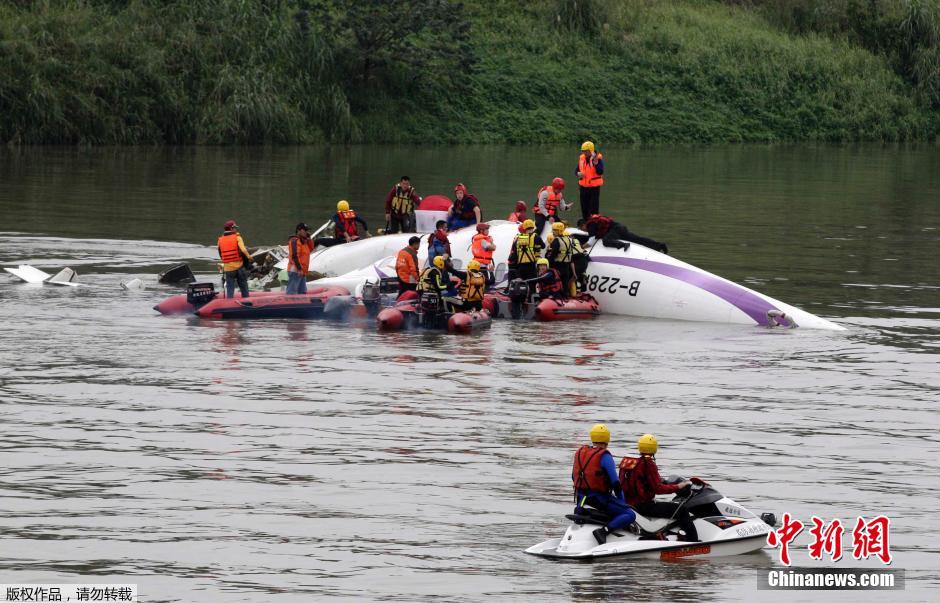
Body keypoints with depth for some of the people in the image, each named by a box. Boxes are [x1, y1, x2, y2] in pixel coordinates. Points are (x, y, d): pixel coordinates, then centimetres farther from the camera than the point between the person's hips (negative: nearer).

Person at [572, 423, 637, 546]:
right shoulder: (604, 456, -13)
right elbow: (615, 482, -14)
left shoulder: (580, 453, 8)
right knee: (630, 515, -12)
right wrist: (622, 501, -3)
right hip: (599, 497, -7)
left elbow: (574, 477, 17)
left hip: (581, 497, 7)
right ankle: (604, 531, -27)